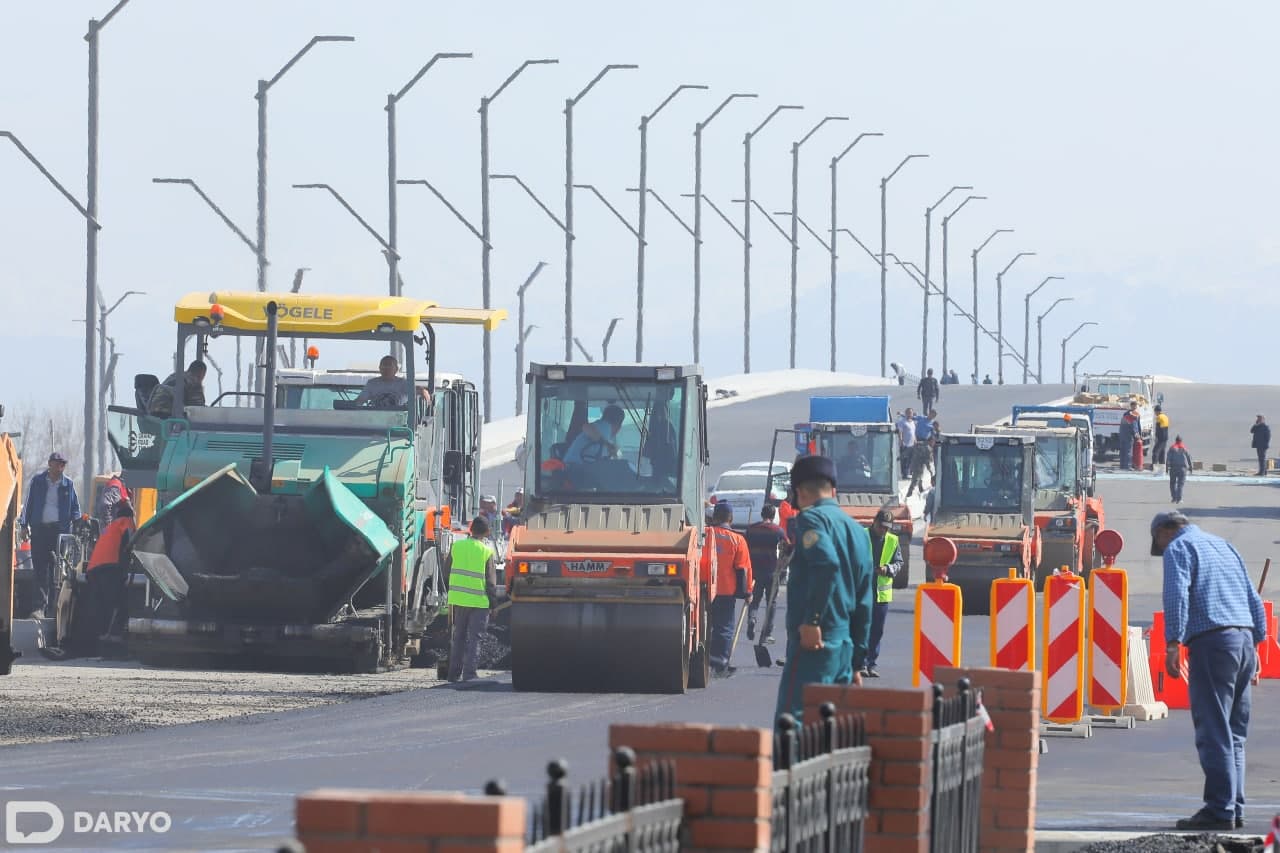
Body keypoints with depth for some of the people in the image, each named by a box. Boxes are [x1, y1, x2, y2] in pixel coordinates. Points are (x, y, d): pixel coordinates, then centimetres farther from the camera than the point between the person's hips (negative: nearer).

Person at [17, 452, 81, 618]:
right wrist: (24, 524, 3)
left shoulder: (68, 484, 9)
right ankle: (39, 607, -9)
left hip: (60, 529, 0)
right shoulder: (37, 481, 7)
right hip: (39, 529, 0)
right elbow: (28, 503, 10)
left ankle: (52, 608, 4)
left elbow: (75, 508, 14)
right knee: (40, 569, -6)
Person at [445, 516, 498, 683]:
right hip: (479, 600, -3)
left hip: (458, 599, 3)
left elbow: (447, 569, 13)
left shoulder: (457, 546, 2)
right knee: (474, 638, 0)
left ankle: (455, 673, 16)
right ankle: (469, 674, -7)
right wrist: (493, 595, 7)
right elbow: (491, 581, -6)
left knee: (458, 637, 14)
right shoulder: (488, 552, -8)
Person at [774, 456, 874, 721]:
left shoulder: (812, 518, -4)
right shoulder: (858, 531, 20)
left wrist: (812, 620, -23)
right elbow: (864, 603, 21)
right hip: (845, 647, 8)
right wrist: (857, 663, 24)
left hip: (814, 641, -8)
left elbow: (826, 563, -25)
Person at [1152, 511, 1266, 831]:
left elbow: (1176, 595, -13)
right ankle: (1234, 808, 12)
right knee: (1234, 733, 12)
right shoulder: (1224, 545, 25)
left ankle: (1220, 810, -12)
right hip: (1244, 638, 7)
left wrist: (1173, 645, -15)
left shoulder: (1178, 548, 3)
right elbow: (1253, 599, 25)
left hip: (1211, 641, -7)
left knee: (1213, 731, -8)